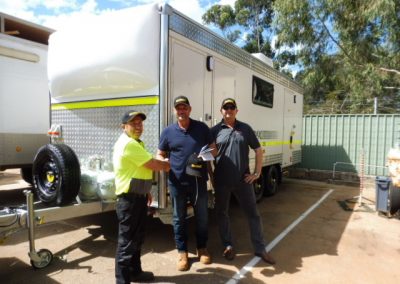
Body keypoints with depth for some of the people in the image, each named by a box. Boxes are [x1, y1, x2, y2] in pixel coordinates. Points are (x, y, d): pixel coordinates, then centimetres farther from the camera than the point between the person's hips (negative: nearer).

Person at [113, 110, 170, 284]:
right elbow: (154, 165, -21)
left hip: (138, 197, 11)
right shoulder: (128, 144, -20)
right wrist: (169, 165, -2)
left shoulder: (135, 142, 16)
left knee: (137, 238, 21)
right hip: (129, 199, -11)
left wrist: (145, 191, 20)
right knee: (127, 241, -3)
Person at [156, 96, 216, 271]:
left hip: (199, 181, 0)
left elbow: (213, 149, 7)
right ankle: (182, 252, 29)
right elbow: (160, 154, 9)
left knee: (202, 216, 13)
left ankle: (202, 248, 34)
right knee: (179, 218, 11)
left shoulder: (202, 128, 2)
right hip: (177, 182, 0)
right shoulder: (168, 132, 3)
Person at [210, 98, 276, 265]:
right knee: (222, 213, 12)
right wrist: (211, 176, -2)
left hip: (243, 180, 1)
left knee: (253, 214, 8)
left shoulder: (245, 129, 5)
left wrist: (257, 172, 3)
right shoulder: (215, 131, 1)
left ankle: (260, 249, 23)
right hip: (222, 181, 0)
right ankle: (228, 246, 32)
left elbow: (258, 150, 9)